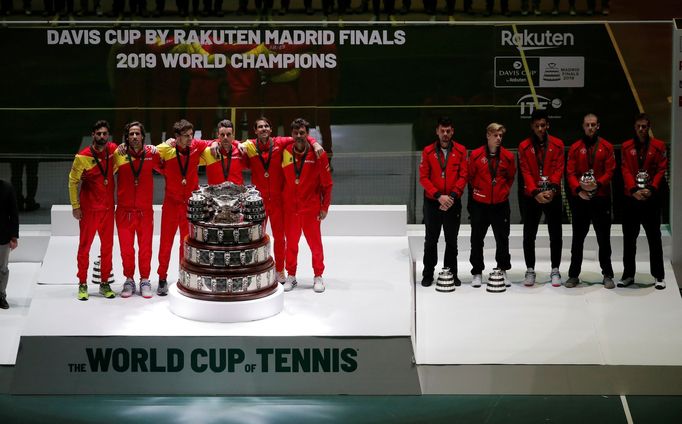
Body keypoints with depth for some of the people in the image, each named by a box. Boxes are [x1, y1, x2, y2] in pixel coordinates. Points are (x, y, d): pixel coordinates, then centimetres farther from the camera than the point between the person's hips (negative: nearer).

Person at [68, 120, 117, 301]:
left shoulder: (113, 149, 0)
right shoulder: (82, 157, -13)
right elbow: (73, 181, -6)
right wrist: (75, 206, -8)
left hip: (108, 207, 4)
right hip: (89, 209, -4)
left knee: (107, 245, 9)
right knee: (85, 246, 2)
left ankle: (104, 283, 19)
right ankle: (82, 284, 11)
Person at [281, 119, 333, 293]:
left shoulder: (317, 154, -8)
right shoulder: (285, 153, -1)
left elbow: (327, 183, -3)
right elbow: (282, 179, 7)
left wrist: (325, 206, -4)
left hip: (311, 207, -2)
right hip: (290, 206, 2)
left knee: (315, 242, 4)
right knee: (291, 242, 9)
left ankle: (318, 276, 15)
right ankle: (291, 275, 19)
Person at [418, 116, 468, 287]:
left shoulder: (460, 151, -1)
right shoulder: (428, 151, -1)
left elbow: (463, 176, -4)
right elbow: (423, 178, -5)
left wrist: (452, 196, -16)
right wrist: (439, 196, -15)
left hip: (453, 202, 0)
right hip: (432, 202, 0)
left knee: (451, 240, 8)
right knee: (431, 240, 7)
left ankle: (452, 273, 17)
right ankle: (428, 274, 15)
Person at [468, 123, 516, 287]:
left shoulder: (508, 156, 0)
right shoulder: (476, 155, -5)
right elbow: (470, 177, 4)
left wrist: (504, 190, 4)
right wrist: (476, 191, 2)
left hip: (500, 204, 1)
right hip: (479, 204, -1)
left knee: (502, 238, 7)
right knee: (477, 239, 5)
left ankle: (503, 270, 20)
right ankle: (477, 272, 15)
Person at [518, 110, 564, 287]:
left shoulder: (557, 145, 1)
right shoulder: (524, 146, 0)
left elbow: (558, 169, -4)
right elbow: (526, 172, -5)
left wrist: (552, 189, -19)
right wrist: (535, 192, -17)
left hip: (553, 196, 0)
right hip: (531, 196, 0)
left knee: (555, 234, 4)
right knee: (529, 234, 4)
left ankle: (555, 270, 13)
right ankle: (530, 270, 14)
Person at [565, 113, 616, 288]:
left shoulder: (606, 147, 4)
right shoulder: (575, 148, 5)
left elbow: (610, 171, -3)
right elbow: (570, 172, 0)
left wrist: (598, 184, -19)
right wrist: (578, 189, -16)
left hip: (601, 198, -1)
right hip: (580, 198, 1)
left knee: (604, 238, 3)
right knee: (578, 238, 7)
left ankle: (607, 275, 11)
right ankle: (574, 275, 14)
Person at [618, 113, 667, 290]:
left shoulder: (658, 146, 2)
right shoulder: (626, 147, 5)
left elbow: (661, 170, -3)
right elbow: (625, 170, -2)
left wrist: (651, 189, -16)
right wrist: (634, 190, -16)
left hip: (651, 197, -2)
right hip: (631, 197, 2)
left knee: (654, 237, 2)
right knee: (629, 237, 6)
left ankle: (659, 276, 8)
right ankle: (628, 275, 14)